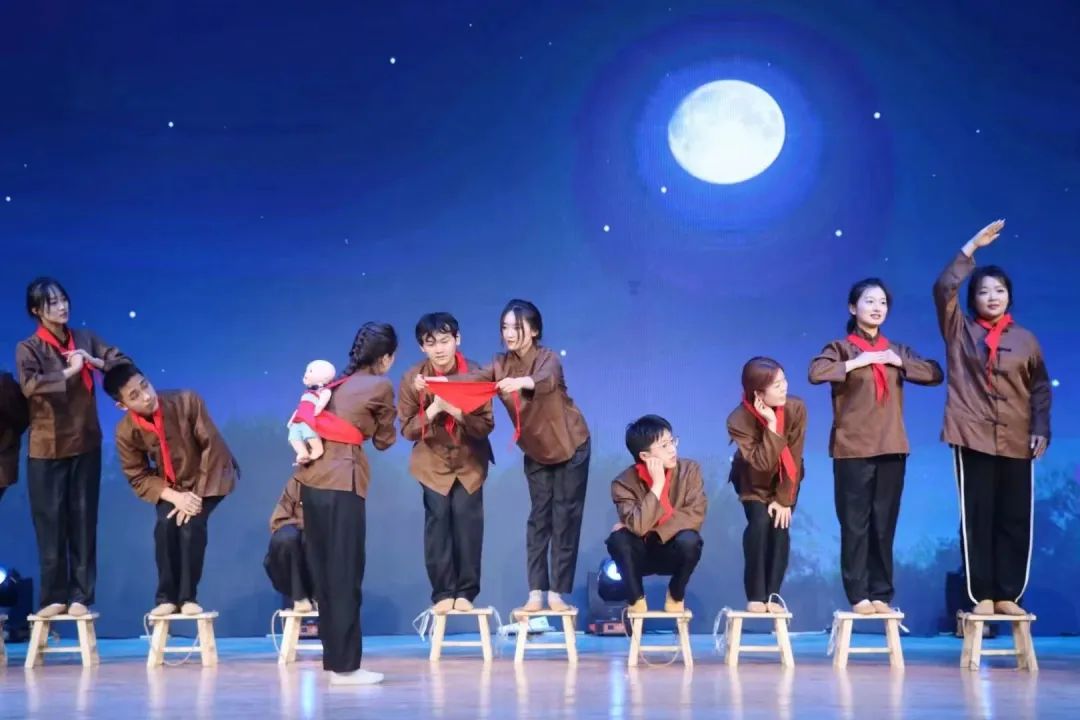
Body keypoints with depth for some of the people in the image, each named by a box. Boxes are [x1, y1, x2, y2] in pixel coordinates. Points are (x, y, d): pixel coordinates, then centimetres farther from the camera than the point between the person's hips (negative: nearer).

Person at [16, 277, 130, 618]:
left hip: (85, 444, 2)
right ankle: (54, 597, 7)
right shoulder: (28, 348, -3)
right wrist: (68, 372, -21)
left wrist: (94, 362, -13)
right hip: (46, 447, -2)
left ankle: (80, 596, 7)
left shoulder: (84, 338, 6)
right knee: (50, 524, -1)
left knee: (83, 523, 2)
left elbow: (124, 363, 3)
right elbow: (29, 385, -20)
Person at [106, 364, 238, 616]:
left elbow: (213, 446, -22)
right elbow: (138, 478, -12)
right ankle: (166, 597, -8)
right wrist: (174, 496, -29)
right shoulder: (126, 432, -20)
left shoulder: (186, 401, -28)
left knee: (191, 524, -25)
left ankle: (188, 597, -12)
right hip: (171, 486, 2)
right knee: (165, 525, -23)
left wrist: (197, 493, -24)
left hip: (208, 477, -2)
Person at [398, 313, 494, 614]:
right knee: (438, 520, -9)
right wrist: (432, 410, -28)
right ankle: (443, 593, 0)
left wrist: (456, 412, -32)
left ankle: (466, 592, 3)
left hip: (470, 460, 0)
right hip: (433, 461, 0)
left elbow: (486, 425, -15)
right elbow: (407, 429, -10)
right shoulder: (412, 378, -13)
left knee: (466, 519, -8)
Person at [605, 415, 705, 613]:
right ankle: (636, 599, -8)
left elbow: (695, 516, -20)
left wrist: (650, 530, -24)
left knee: (689, 540, -33)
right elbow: (638, 525, -30)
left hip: (674, 553, 1)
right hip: (641, 554, -1)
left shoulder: (690, 470, -12)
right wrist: (657, 484, -29)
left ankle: (676, 595, -3)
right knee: (617, 538, -31)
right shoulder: (625, 482, -17)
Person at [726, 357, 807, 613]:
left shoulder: (796, 408, -27)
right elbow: (763, 463, -36)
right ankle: (756, 596, -13)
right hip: (754, 480, -2)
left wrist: (783, 499, -19)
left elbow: (794, 457, -20)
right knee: (760, 523, -22)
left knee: (780, 527, -16)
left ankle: (773, 595, -6)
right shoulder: (739, 420, -32)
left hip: (786, 478, 2)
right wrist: (771, 425, -44)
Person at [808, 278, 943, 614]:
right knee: (855, 525, -3)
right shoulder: (841, 348, 1)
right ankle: (858, 596, 0)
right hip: (853, 449, -4)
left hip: (891, 448, 4)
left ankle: (881, 595, 11)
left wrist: (898, 362, -4)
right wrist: (856, 363, -16)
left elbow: (935, 373, 6)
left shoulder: (897, 350, 15)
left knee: (884, 525, 5)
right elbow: (815, 372, -17)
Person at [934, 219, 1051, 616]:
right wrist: (972, 247, -9)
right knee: (977, 518, -1)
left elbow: (1040, 387, 13)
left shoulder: (1025, 339, 9)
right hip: (974, 436, -2)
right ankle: (982, 596, 4)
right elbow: (943, 289, -9)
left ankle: (1008, 595, 9)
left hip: (1016, 441, 2)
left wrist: (1041, 429, 2)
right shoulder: (960, 329, 4)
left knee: (1015, 519, 2)